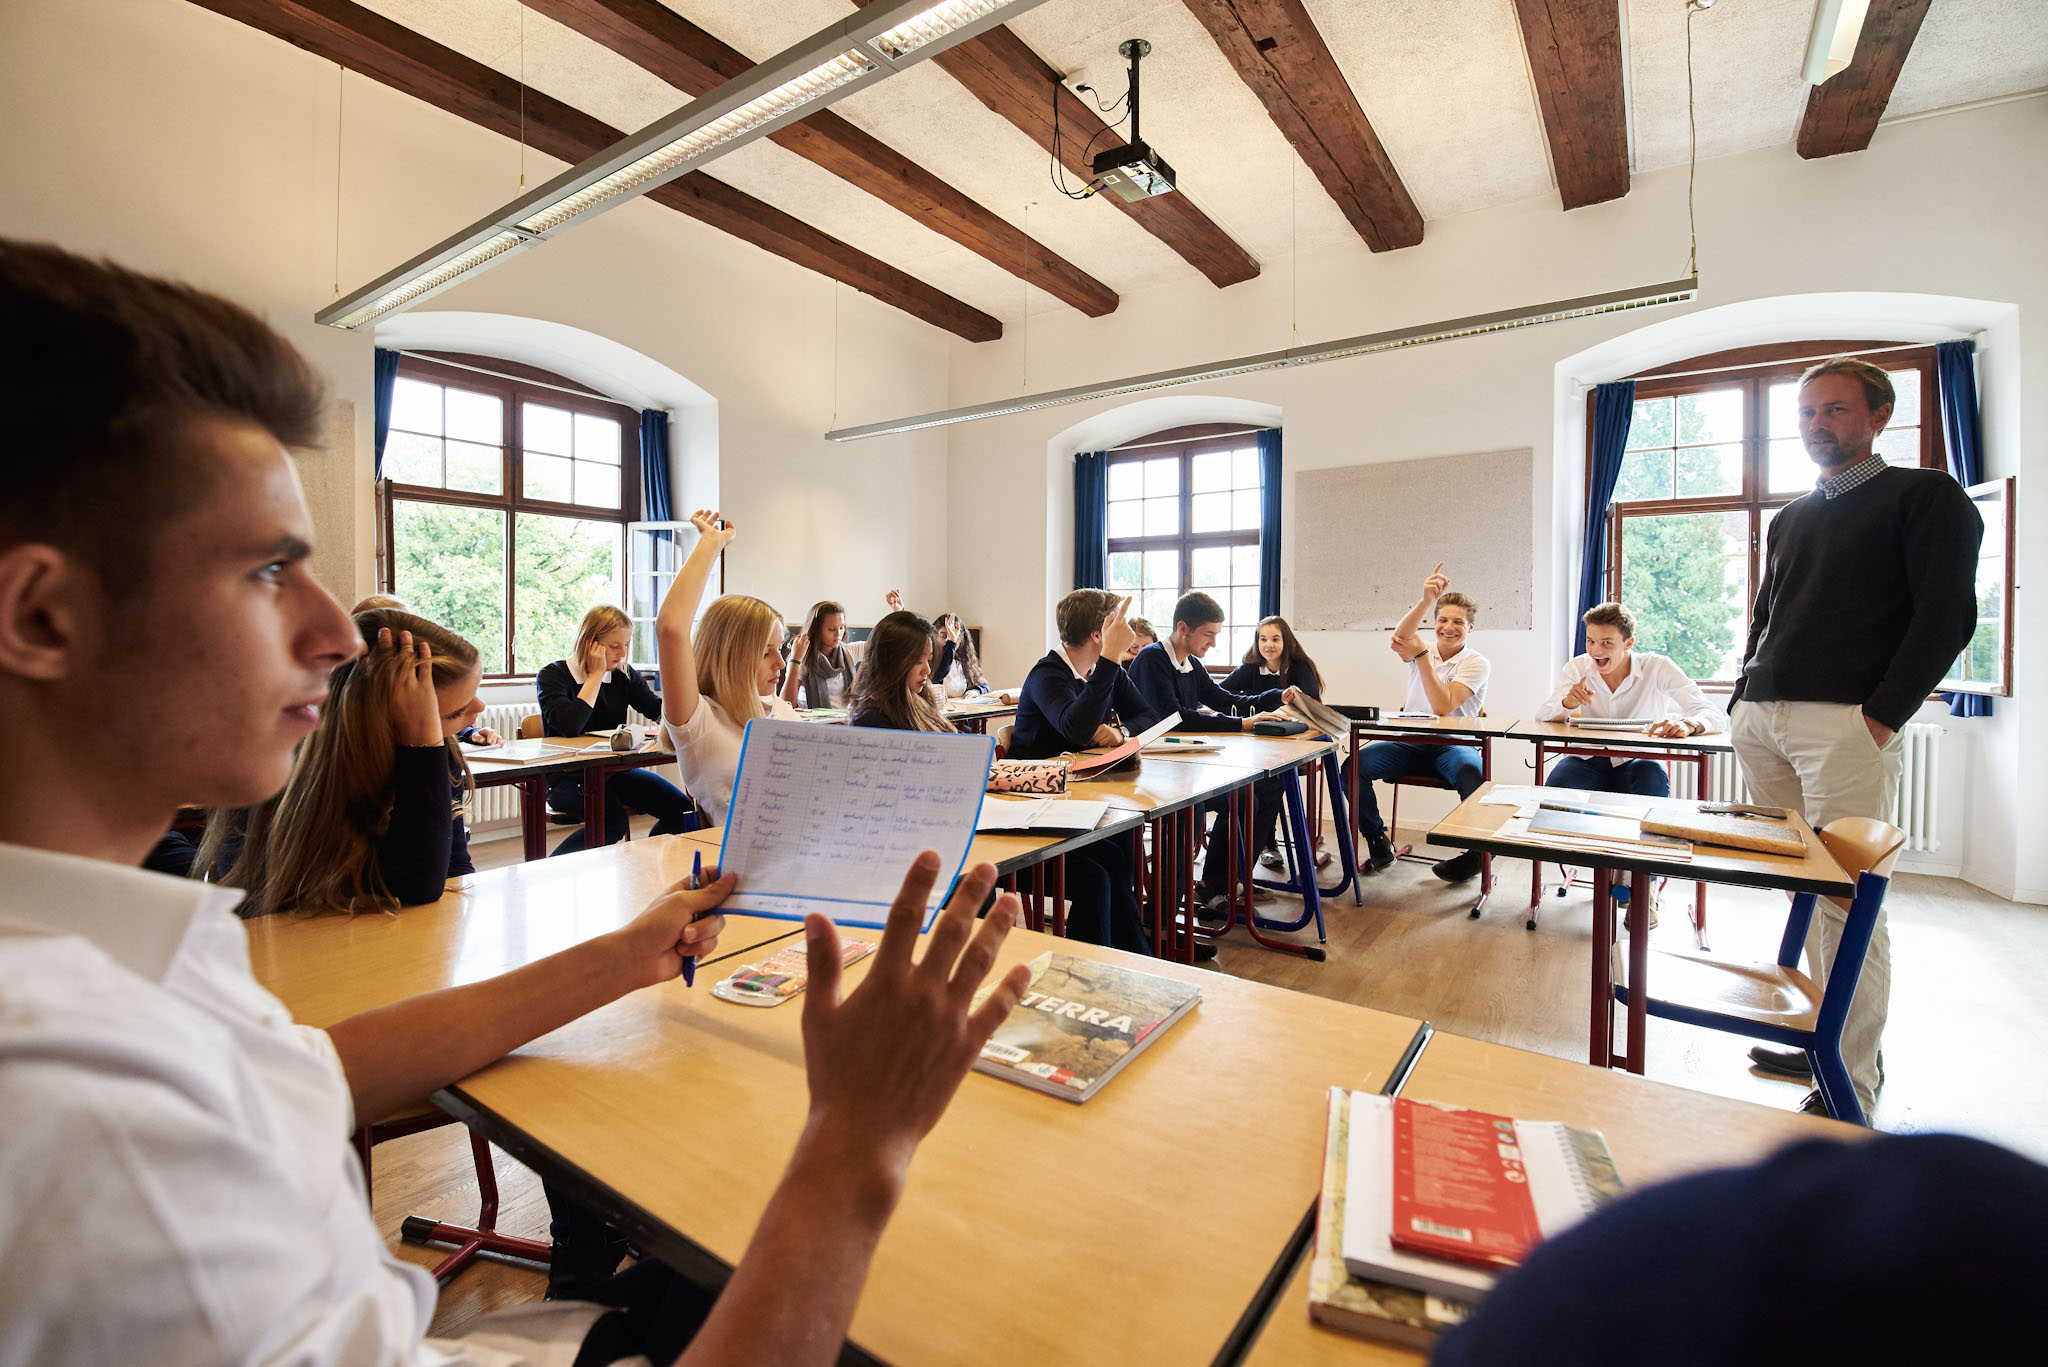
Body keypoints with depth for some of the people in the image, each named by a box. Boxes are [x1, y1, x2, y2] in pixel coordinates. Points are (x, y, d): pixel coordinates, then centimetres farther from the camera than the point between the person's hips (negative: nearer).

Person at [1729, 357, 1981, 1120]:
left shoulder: (1926, 497, 6)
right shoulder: (1790, 520, 23)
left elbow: (1948, 616, -4)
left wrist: (1885, 715, -13)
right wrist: (1741, 700, 12)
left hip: (1847, 725, -6)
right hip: (1761, 721, 6)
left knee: (1847, 903, -6)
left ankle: (1853, 1084, 2)